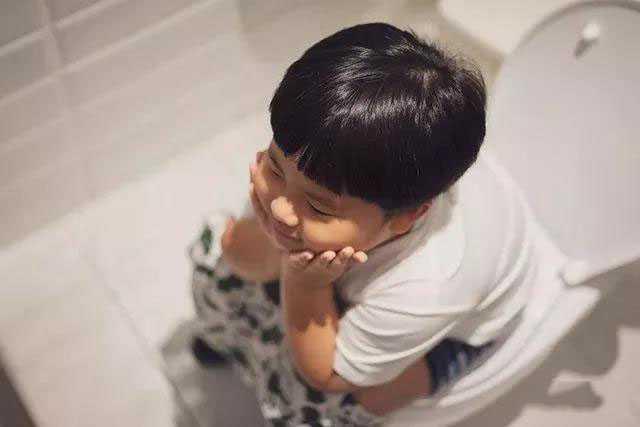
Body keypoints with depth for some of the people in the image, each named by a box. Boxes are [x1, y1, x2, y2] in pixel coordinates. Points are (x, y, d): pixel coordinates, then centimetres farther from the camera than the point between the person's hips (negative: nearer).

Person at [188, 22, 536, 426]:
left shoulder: (426, 292, -44)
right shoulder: (319, 169, -35)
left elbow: (323, 373, -25)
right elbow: (245, 261, -18)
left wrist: (305, 282, -39)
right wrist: (271, 240, -40)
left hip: (455, 325, -4)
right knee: (218, 245, 2)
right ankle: (237, 337, 36)